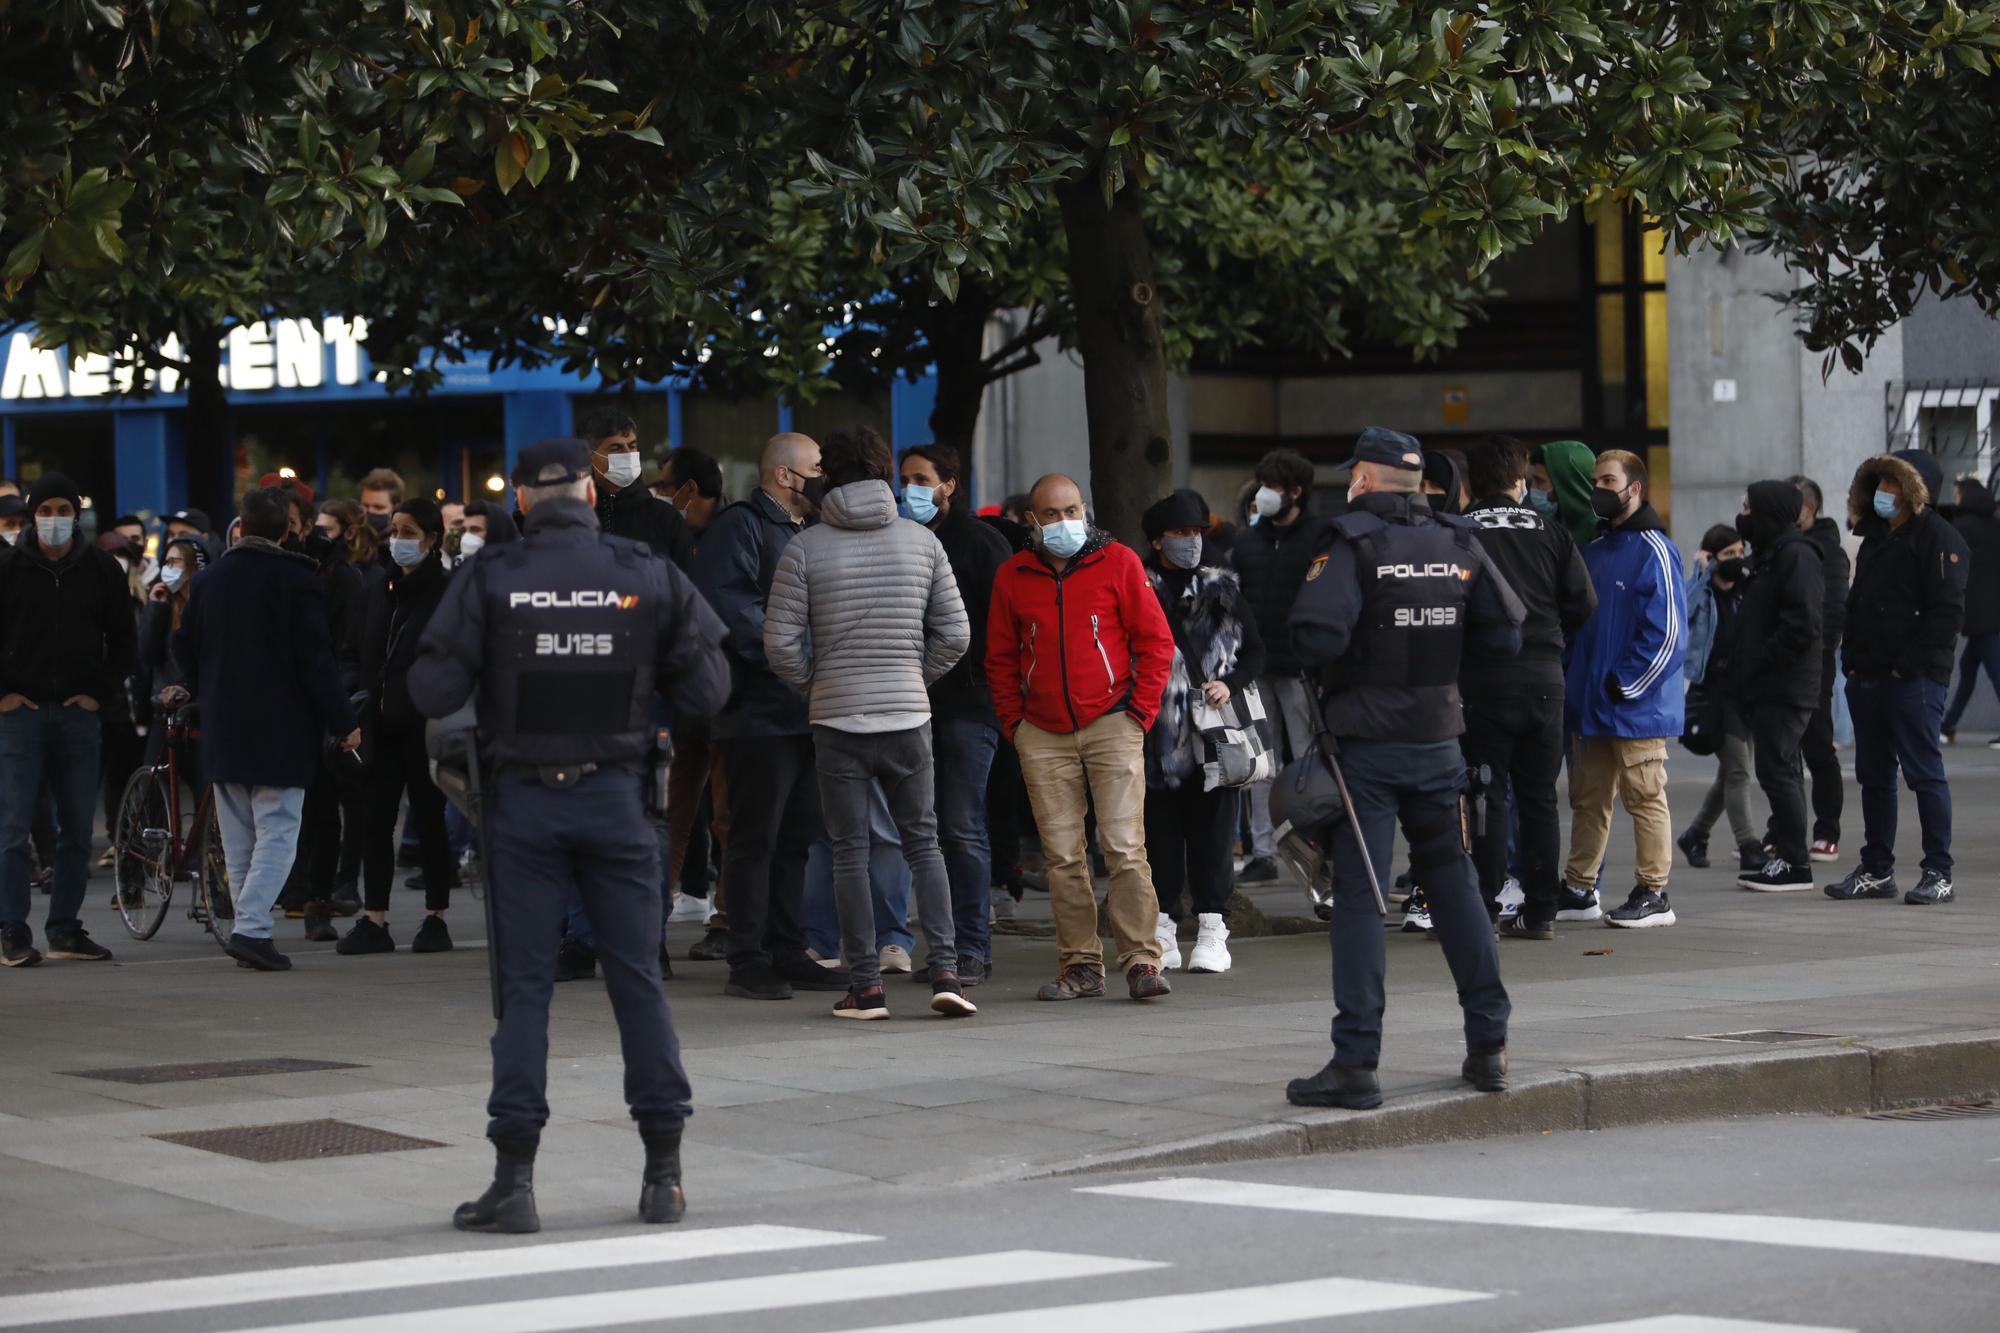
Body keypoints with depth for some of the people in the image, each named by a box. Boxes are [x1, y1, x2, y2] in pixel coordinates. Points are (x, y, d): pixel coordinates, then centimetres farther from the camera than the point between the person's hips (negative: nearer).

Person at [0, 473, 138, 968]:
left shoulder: (103, 570, 6)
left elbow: (124, 639, 13)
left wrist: (101, 692, 3)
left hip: (79, 712, 2)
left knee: (78, 829, 4)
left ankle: (65, 928, 13)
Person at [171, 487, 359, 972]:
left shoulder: (210, 580, 8)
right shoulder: (297, 580, -10)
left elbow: (185, 646, 15)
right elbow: (315, 659, -13)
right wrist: (343, 721, -8)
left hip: (222, 728, 6)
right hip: (281, 731, -6)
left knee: (239, 841, 13)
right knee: (276, 832, -5)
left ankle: (250, 930, 15)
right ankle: (250, 927, -19)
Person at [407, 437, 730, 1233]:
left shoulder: (489, 579, -7)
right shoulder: (648, 576, -3)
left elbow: (432, 694, -9)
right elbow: (707, 691, -1)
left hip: (522, 800, -1)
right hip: (614, 794, 1)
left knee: (524, 986, 3)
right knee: (638, 979, 9)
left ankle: (514, 1180, 1)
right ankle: (663, 1173, 12)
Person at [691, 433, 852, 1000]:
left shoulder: (804, 534, 21)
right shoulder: (739, 527, -9)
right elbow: (724, 604, -21)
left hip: (804, 713, 9)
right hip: (758, 713, -9)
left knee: (795, 837, 12)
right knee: (754, 837, -6)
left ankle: (786, 954, 18)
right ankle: (747, 962, -3)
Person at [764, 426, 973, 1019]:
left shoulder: (805, 548, -4)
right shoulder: (922, 541, 2)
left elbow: (781, 643, -6)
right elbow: (955, 633, 3)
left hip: (837, 720, -2)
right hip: (908, 717, 2)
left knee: (849, 853, 4)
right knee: (923, 843, 10)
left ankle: (866, 986, 3)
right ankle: (945, 971, 0)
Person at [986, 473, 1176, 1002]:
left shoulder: (1118, 563, 2)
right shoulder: (1014, 576, 9)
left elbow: (1155, 640, 3)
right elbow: (1000, 658, 16)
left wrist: (1140, 711, -2)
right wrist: (1013, 722, 7)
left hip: (1112, 726, -3)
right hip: (1043, 736, 3)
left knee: (1125, 848, -10)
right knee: (1062, 856, 3)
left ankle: (1141, 960, -8)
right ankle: (1080, 966, 8)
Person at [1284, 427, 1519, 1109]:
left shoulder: (1351, 543, -10)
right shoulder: (1457, 542, 5)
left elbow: (1317, 635, -22)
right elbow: (1506, 634, 5)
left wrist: (1328, 666, 0)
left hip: (1366, 742, -5)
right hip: (1439, 738, 5)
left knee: (1358, 895, -3)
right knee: (1453, 881, 14)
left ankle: (1356, 1063, -6)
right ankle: (1488, 1046, 16)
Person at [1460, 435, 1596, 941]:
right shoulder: (1551, 532, 4)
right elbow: (1583, 601, 1)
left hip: (1482, 677, -3)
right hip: (1544, 676, 3)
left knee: (1487, 795, 1)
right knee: (1539, 796, 9)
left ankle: (1483, 907, -2)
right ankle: (1540, 911, 10)